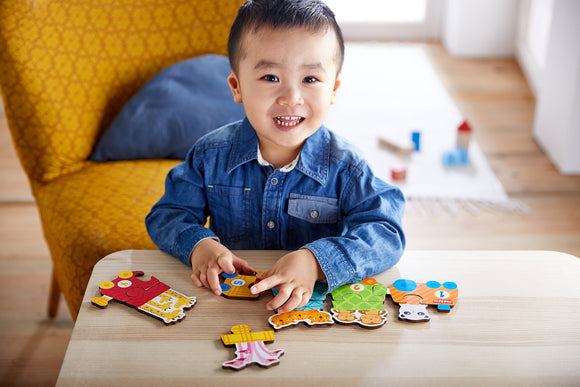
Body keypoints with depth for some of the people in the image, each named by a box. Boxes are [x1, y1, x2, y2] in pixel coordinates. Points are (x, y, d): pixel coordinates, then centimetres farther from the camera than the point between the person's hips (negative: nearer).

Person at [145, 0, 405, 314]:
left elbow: (386, 236, -18)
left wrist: (316, 261, -34)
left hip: (317, 306, 1)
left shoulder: (345, 167, -10)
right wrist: (198, 244, -20)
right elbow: (166, 216, 3)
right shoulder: (210, 156, -4)